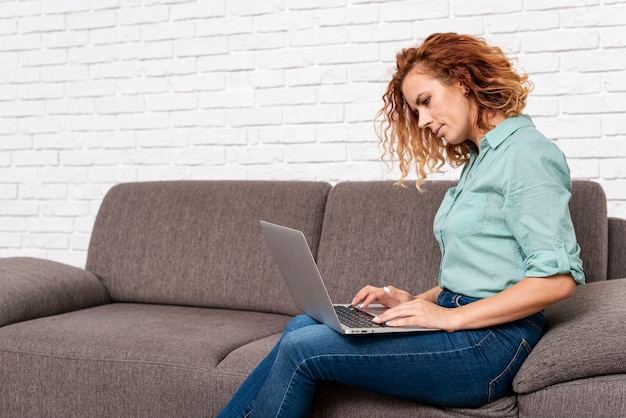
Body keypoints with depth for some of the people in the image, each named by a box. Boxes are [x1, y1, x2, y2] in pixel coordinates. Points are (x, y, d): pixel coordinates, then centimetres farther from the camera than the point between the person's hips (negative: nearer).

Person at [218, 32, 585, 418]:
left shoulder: (527, 152, -10)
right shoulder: (480, 159, 19)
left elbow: (558, 278, -19)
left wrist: (451, 316, -18)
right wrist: (415, 302, 4)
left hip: (491, 342, -9)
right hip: (459, 321, 9)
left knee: (302, 349, -15)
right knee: (303, 326, -1)